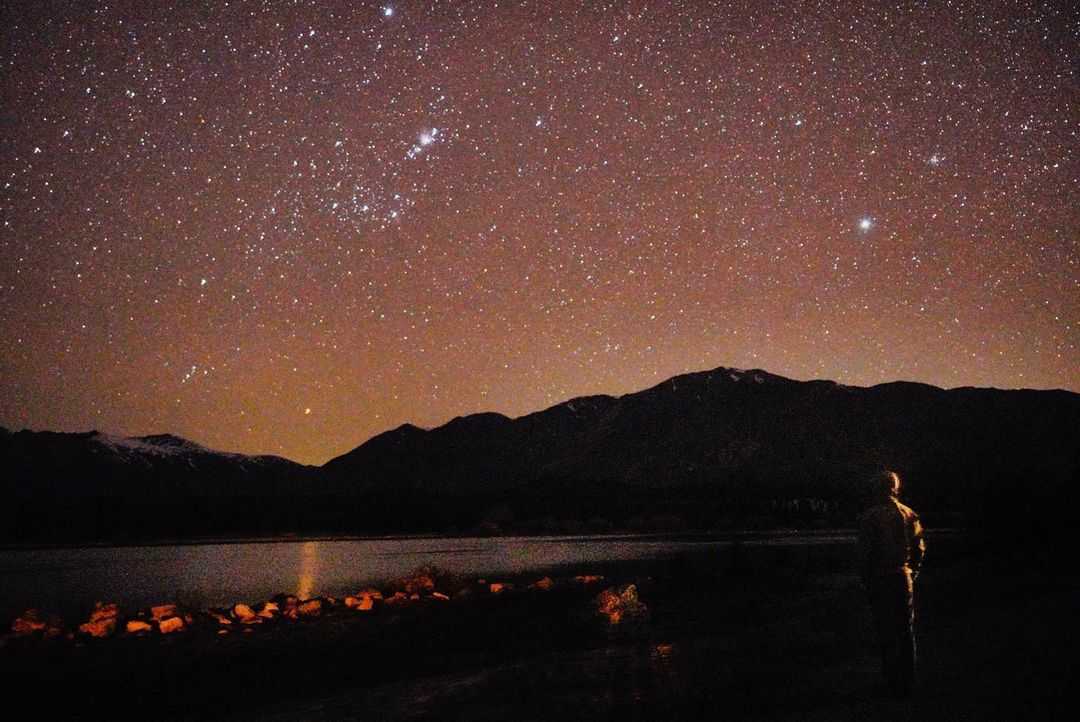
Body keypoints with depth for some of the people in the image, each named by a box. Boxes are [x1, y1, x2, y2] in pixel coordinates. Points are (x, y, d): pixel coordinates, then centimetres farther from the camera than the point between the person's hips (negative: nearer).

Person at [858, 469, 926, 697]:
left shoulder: (869, 517, -10)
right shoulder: (908, 514, 4)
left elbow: (865, 552, -12)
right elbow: (920, 548, 7)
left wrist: (866, 579, -3)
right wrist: (912, 571, 16)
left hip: (879, 579, -4)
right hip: (904, 578, 4)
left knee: (885, 630, 4)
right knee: (906, 629, 12)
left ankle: (892, 679, 7)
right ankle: (907, 681, 17)